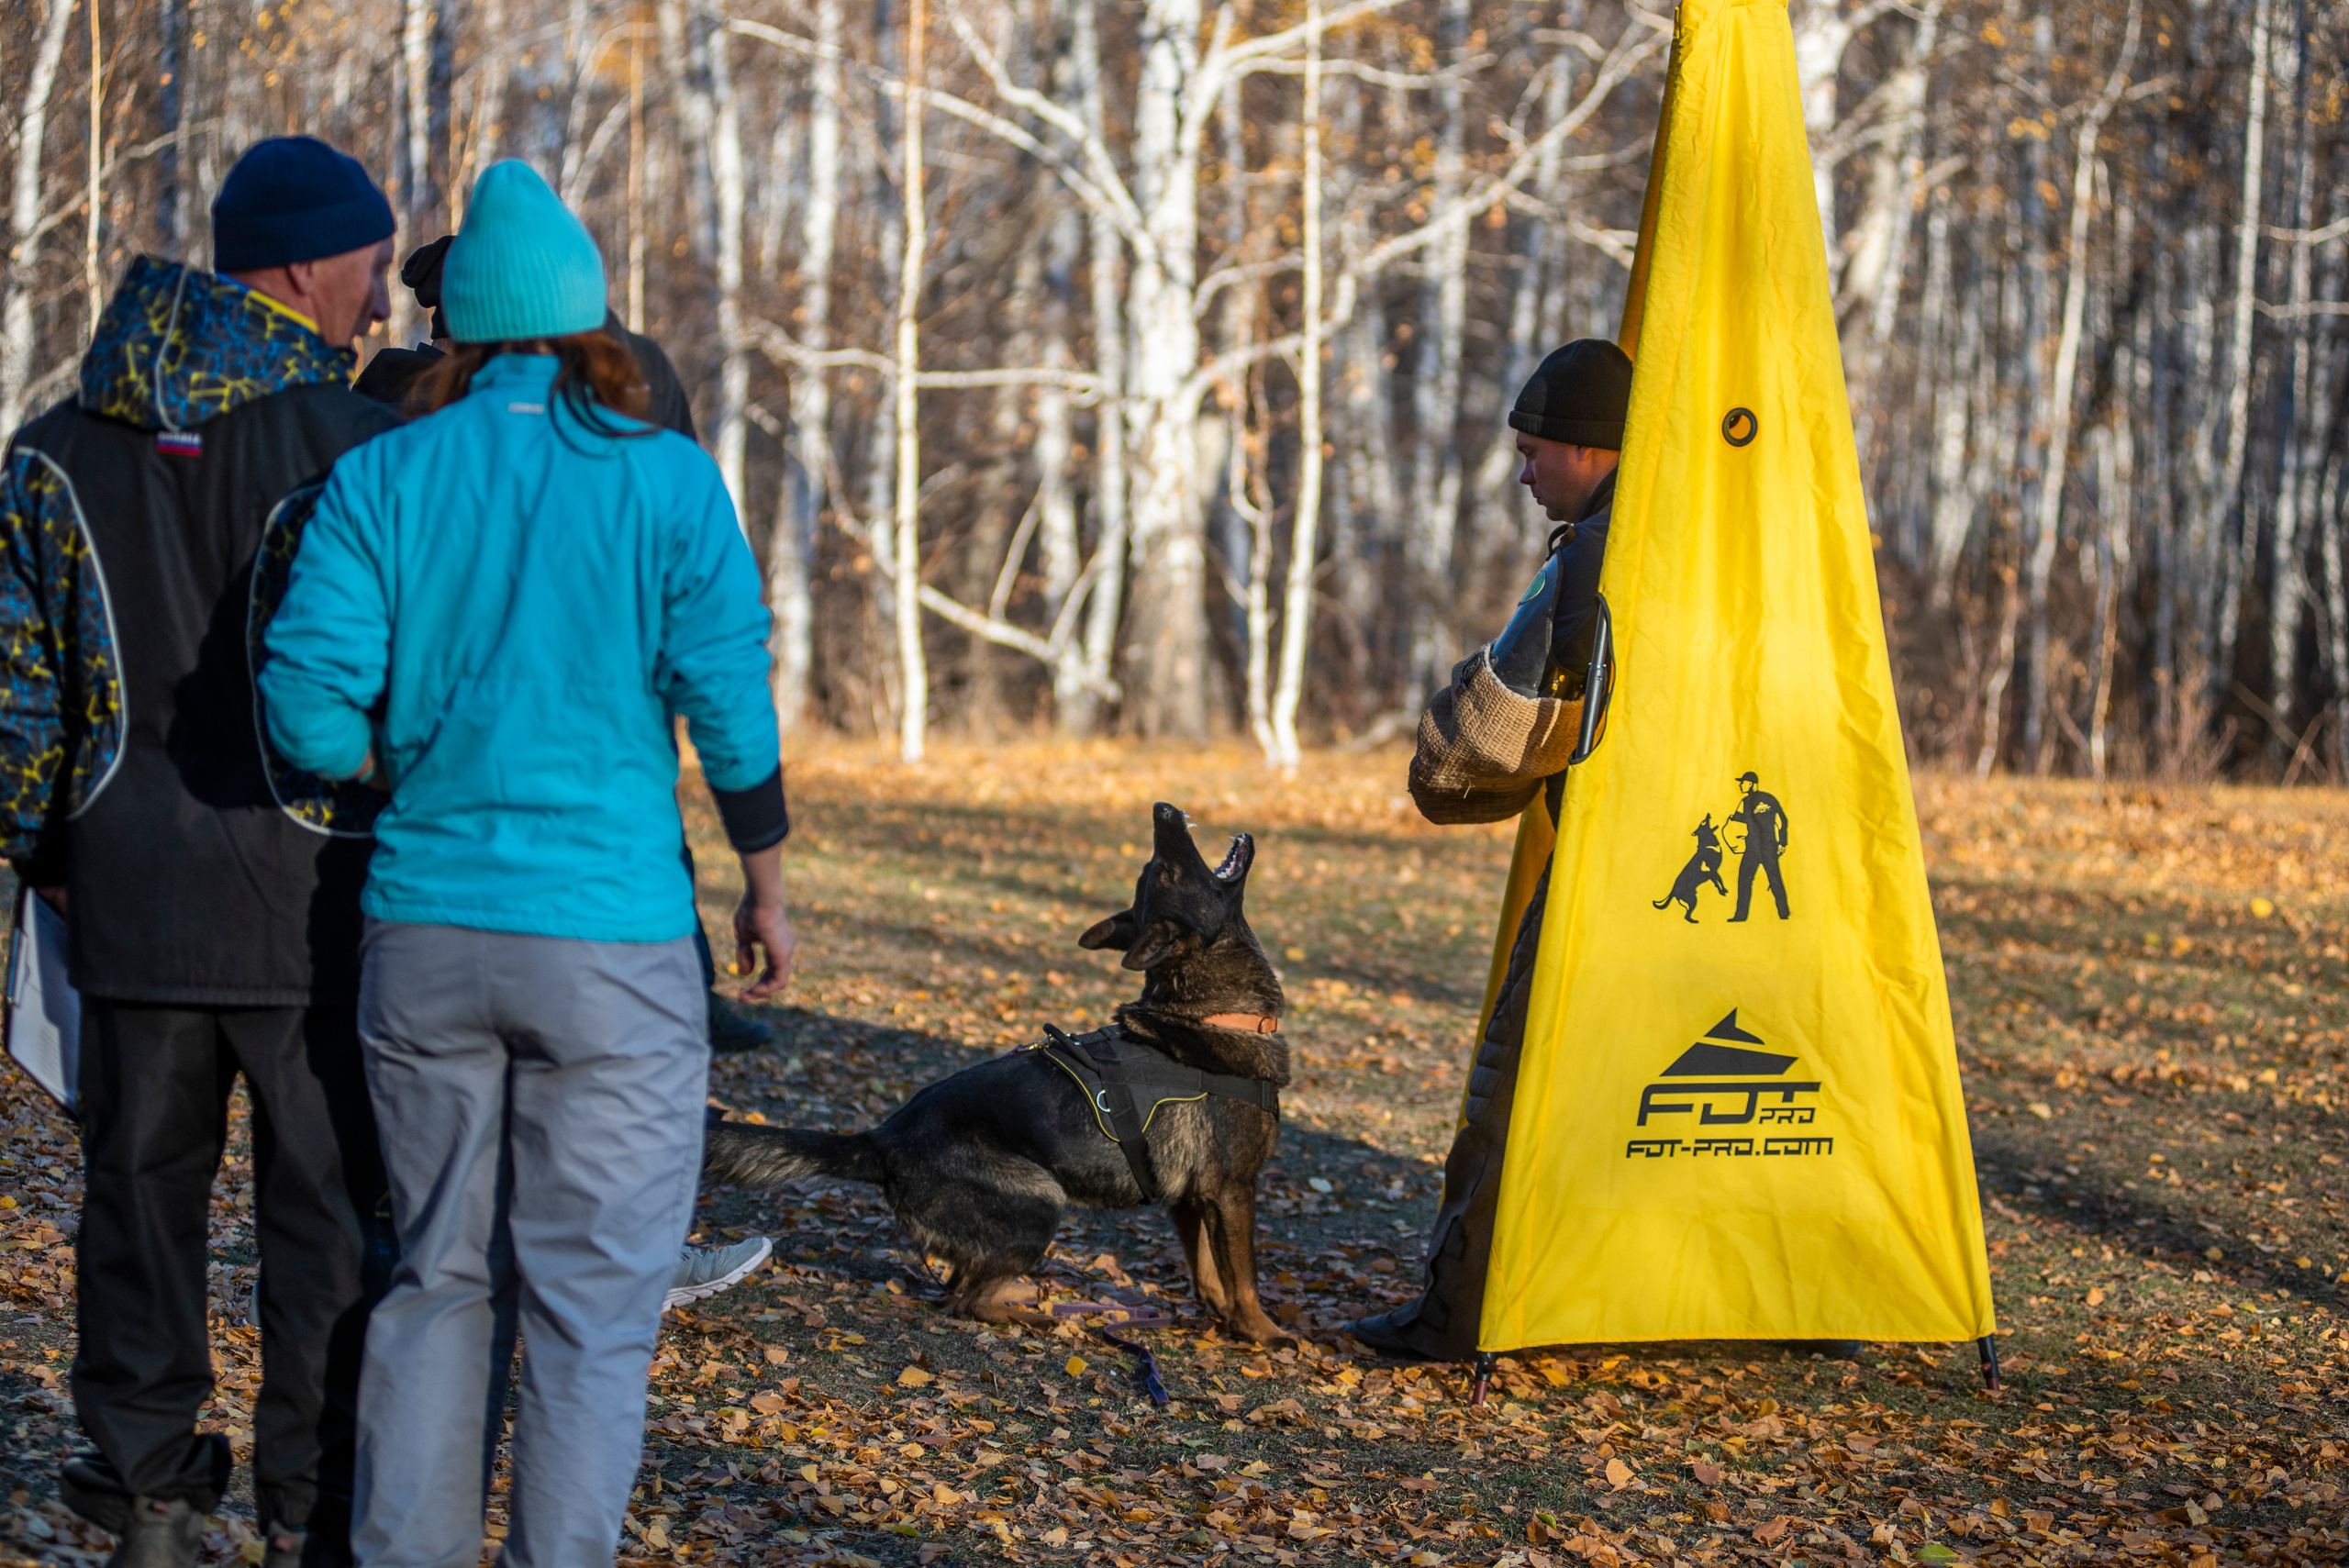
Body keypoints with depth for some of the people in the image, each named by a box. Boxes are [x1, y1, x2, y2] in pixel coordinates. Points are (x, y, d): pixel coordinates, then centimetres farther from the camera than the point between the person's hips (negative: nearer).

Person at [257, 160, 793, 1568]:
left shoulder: (381, 480, 0)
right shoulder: (667, 483, -5)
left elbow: (309, 706, -7)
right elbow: (732, 712, -7)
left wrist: (417, 774, 12)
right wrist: (767, 886, 5)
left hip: (425, 931, 3)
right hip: (612, 938, -3)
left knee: (438, 1279, 14)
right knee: (592, 1299, 3)